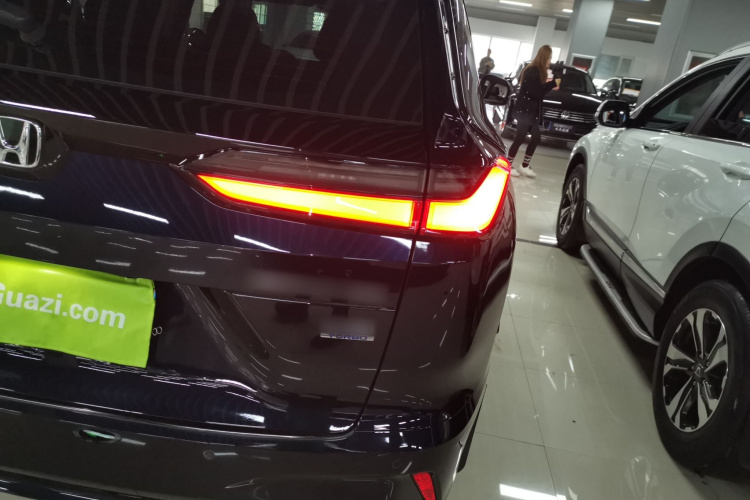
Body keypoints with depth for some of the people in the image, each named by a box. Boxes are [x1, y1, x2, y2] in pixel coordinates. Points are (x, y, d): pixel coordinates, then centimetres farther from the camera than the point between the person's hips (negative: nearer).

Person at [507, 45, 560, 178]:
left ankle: (524, 166, 19)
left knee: (536, 138, 11)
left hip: (532, 111, 10)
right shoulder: (532, 71, -16)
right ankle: (508, 165, 6)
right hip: (524, 111, -10)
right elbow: (537, 92, -21)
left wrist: (550, 86, 2)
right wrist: (553, 84, -14)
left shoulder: (537, 71, 12)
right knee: (520, 139, -4)